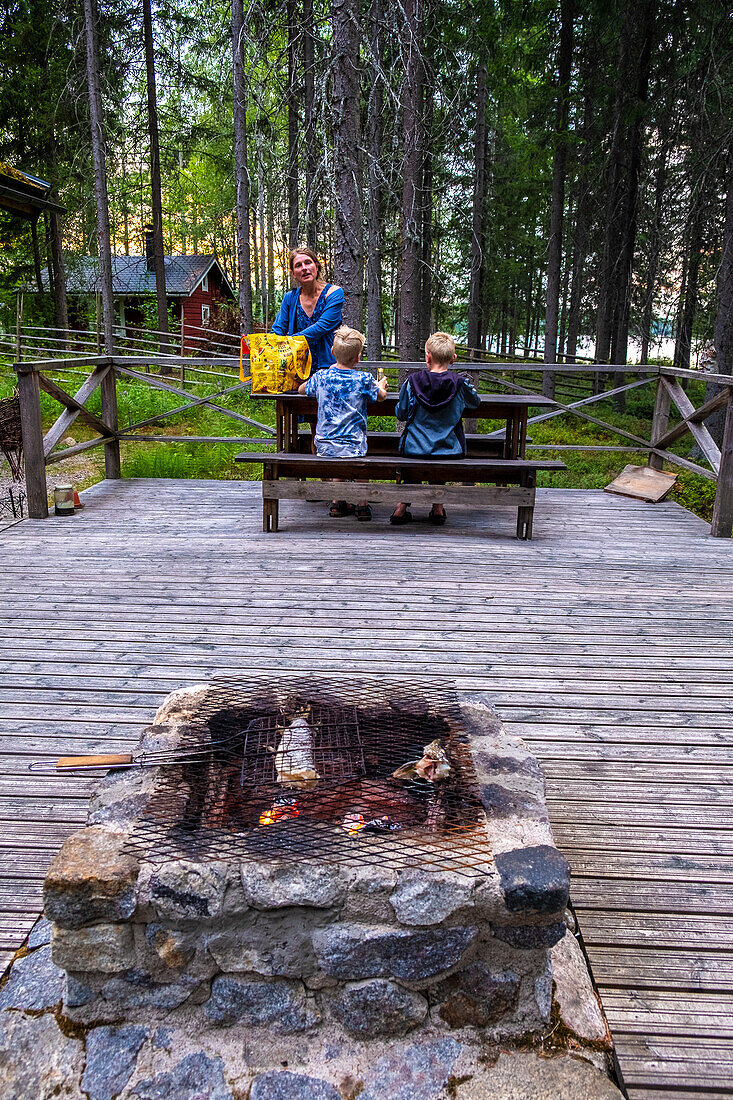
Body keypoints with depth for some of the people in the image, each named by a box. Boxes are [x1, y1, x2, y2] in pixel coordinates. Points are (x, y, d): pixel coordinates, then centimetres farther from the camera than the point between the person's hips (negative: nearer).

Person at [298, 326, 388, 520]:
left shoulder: (321, 377, -3)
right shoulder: (363, 379, -10)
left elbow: (301, 389, 19)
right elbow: (381, 396, 10)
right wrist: (381, 386, 34)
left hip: (324, 445, 2)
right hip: (353, 446, -2)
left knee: (339, 462, 34)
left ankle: (337, 503, 28)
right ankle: (362, 505, 24)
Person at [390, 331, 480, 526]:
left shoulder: (413, 381, -9)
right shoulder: (460, 383, -8)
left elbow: (401, 413, 1)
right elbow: (476, 402, 14)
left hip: (414, 448, 0)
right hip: (450, 450, 1)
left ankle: (403, 504, 20)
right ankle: (438, 506, 23)